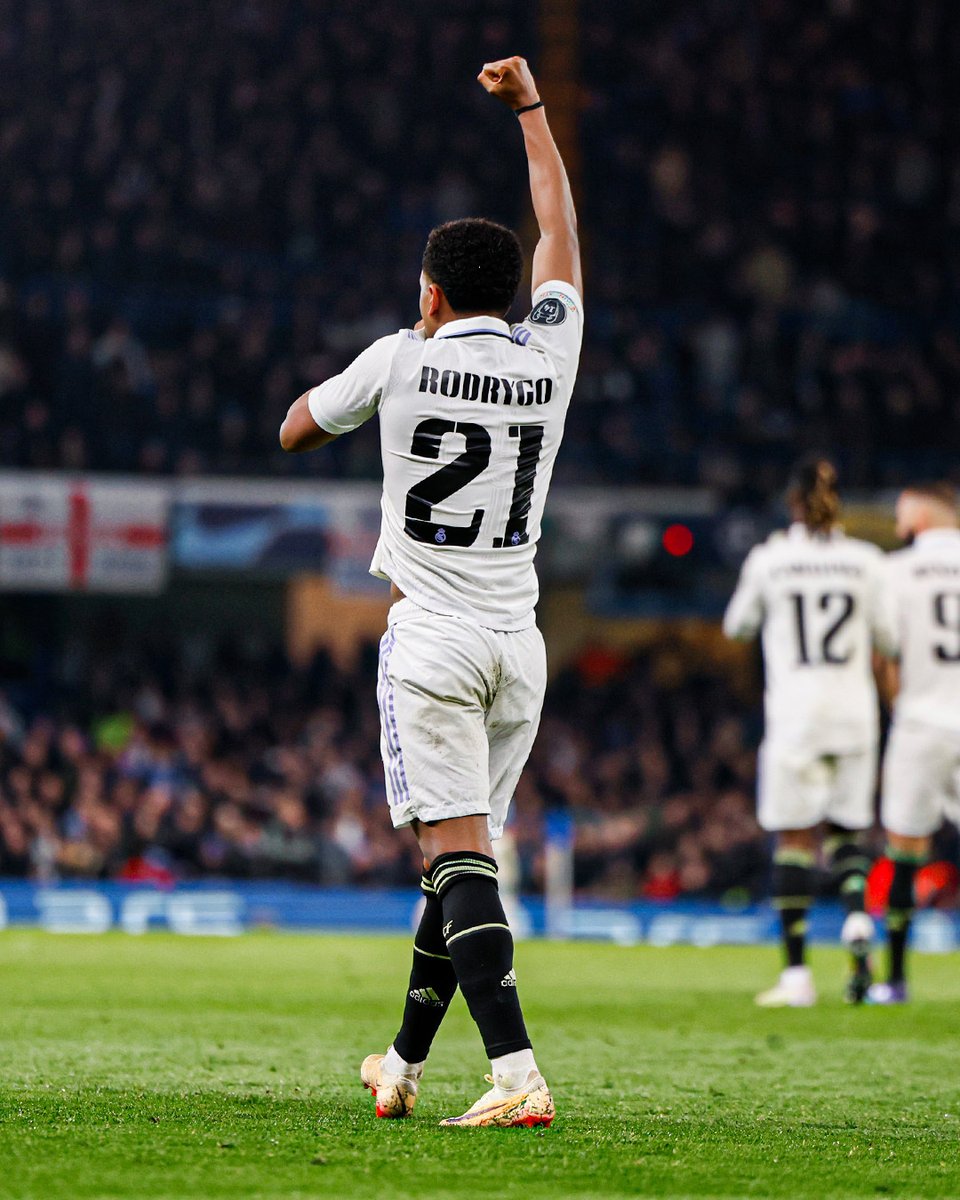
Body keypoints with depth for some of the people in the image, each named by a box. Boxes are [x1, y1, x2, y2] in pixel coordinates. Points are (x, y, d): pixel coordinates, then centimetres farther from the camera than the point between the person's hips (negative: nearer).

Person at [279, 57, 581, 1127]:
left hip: (431, 638, -5)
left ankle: (517, 1076, -25)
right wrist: (528, 105, 32)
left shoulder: (403, 362, -6)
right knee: (461, 858, 14)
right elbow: (559, 231, 21)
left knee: (458, 859, -11)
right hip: (518, 645, 5)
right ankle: (402, 1064, 26)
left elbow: (297, 430, 11)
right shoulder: (550, 358, 4)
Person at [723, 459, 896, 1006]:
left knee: (795, 838, 1)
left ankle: (797, 972, -2)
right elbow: (889, 638, 7)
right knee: (847, 828, 14)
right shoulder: (865, 561, 0)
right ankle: (857, 915, -15)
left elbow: (738, 625, 12)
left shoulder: (768, 560, -3)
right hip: (855, 712, 2)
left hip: (795, 713, -2)